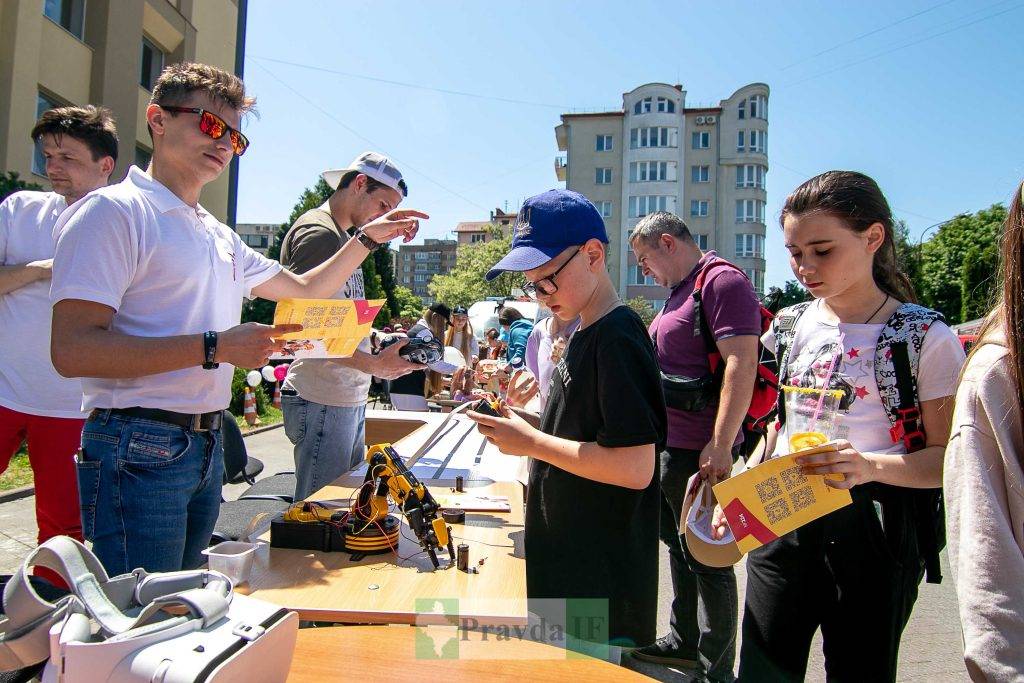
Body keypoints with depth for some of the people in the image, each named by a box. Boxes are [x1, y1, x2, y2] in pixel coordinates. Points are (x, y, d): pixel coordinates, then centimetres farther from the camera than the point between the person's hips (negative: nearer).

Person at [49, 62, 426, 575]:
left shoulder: (219, 235, 17)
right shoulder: (114, 212, -10)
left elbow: (303, 292, 27)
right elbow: (72, 349, -20)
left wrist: (367, 239, 19)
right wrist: (215, 347, -22)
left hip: (207, 447, 8)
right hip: (139, 450, -8)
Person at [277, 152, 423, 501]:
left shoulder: (345, 236, 18)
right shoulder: (318, 233, -12)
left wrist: (385, 346, 9)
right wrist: (373, 364, -23)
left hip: (351, 399, 10)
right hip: (322, 402, -10)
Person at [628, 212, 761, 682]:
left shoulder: (722, 281, -13)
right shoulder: (681, 292, 17)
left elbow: (741, 364, -23)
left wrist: (721, 445, -27)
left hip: (699, 453, -10)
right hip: (667, 448, 10)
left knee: (706, 559, 2)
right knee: (679, 547, 20)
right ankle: (683, 643, 36)